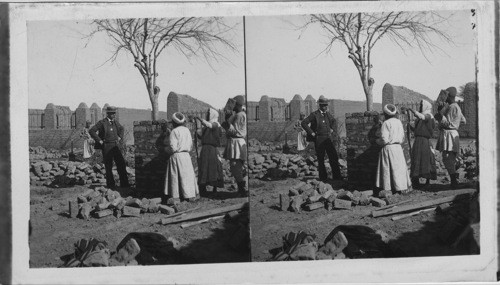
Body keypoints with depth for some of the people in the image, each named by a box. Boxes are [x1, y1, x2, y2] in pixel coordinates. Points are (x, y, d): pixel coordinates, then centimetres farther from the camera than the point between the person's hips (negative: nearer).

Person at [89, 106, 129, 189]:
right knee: (108, 166, 1)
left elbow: (121, 128, 31)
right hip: (107, 146, -5)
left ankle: (124, 184, 5)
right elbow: (91, 131, -13)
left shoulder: (115, 122, 10)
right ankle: (110, 184, 10)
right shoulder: (102, 123, -8)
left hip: (116, 146, 5)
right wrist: (99, 140, -13)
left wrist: (120, 137, 15)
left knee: (121, 164, -1)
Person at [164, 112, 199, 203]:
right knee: (187, 175, 12)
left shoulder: (174, 132, -11)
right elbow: (191, 145, 11)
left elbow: (173, 147, -15)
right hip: (186, 155, 5)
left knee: (175, 176, 2)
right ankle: (190, 196, 13)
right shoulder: (187, 130, 6)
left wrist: (168, 149, 4)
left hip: (176, 156, -5)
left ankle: (176, 197, 2)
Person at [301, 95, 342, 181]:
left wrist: (332, 129, 17)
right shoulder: (314, 115, -9)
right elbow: (303, 123, -13)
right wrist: (311, 133, -13)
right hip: (319, 139, -5)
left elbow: (333, 121, 32)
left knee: (334, 157, -2)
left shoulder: (327, 114, 9)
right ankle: (323, 177, 12)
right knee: (321, 159, 2)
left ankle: (336, 176, 3)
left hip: (328, 139, 5)